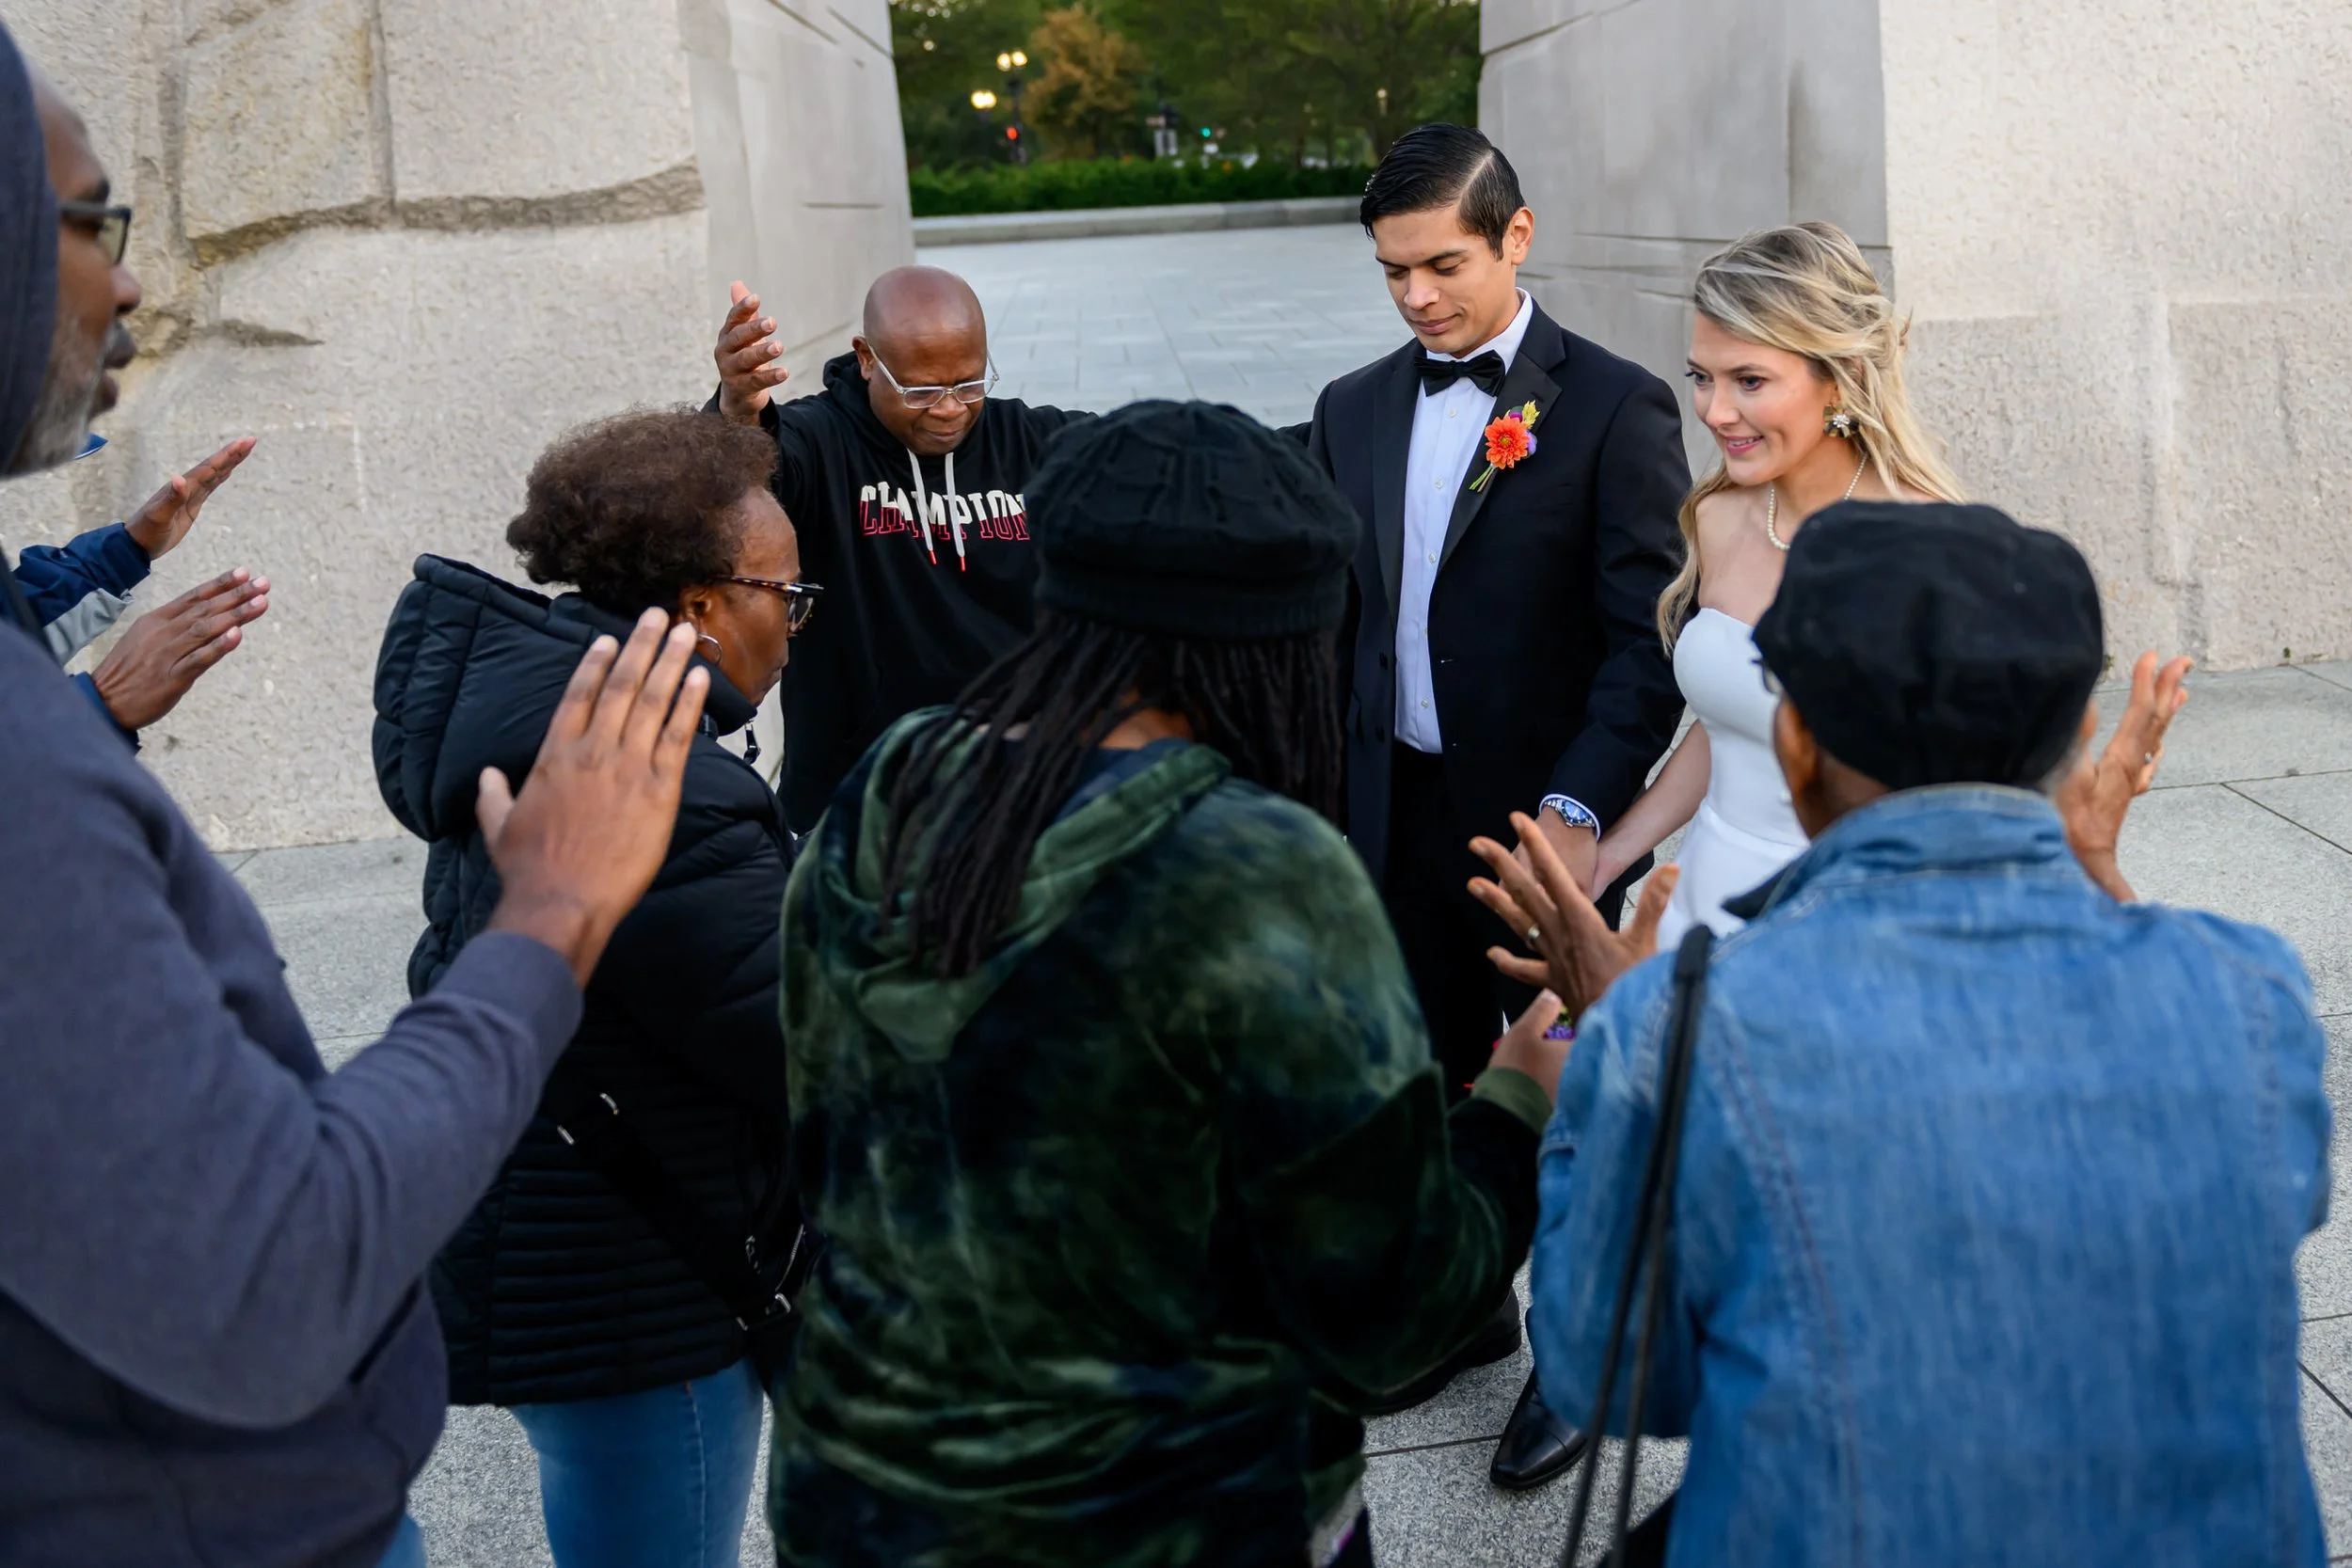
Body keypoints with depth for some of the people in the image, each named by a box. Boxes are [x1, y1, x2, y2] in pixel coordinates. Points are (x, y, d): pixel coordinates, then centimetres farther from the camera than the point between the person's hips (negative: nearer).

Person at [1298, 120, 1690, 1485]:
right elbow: (1336, 615, 11)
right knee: (1434, 1080, 18)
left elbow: (1649, 642, -14)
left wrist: (1576, 813, -23)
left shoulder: (1615, 408, -10)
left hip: (1545, 822, -5)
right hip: (1398, 814, 5)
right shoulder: (1353, 411, 8)